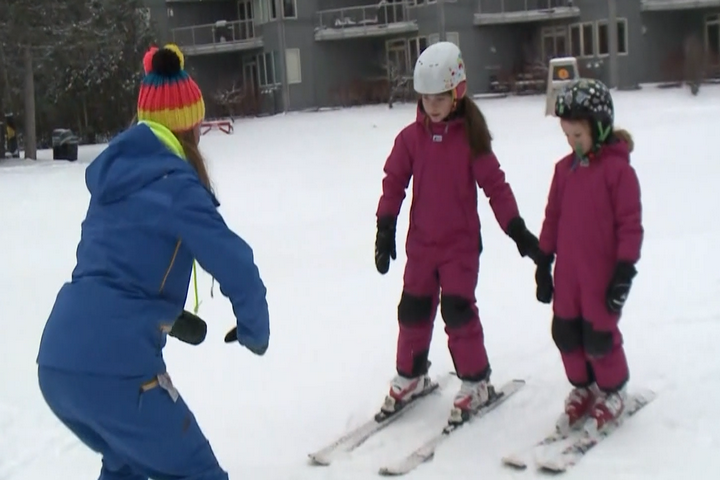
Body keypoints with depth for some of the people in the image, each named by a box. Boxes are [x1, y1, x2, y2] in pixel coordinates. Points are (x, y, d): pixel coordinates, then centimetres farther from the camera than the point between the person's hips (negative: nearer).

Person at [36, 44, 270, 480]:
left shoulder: (115, 174, 15)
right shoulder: (174, 183, -8)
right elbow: (236, 267, -11)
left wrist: (170, 317, 25)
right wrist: (254, 330, 7)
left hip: (57, 363, 8)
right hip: (115, 369, -8)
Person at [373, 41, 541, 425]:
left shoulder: (471, 137, -10)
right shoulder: (410, 138, -3)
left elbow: (495, 184, -7)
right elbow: (393, 183, 3)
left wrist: (517, 229, -9)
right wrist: (385, 229, 0)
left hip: (461, 243, -3)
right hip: (421, 243, 3)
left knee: (458, 310, -8)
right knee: (413, 310, 10)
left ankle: (475, 383, 7)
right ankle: (410, 375, 28)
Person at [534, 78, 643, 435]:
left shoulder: (617, 167, -12)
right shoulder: (565, 168, 6)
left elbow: (630, 223, -11)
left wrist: (624, 271, -13)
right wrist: (543, 263, 13)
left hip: (602, 275, -6)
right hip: (567, 273, 6)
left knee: (598, 337, 1)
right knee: (566, 333, 10)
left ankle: (612, 392, 24)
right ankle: (582, 388, 31)